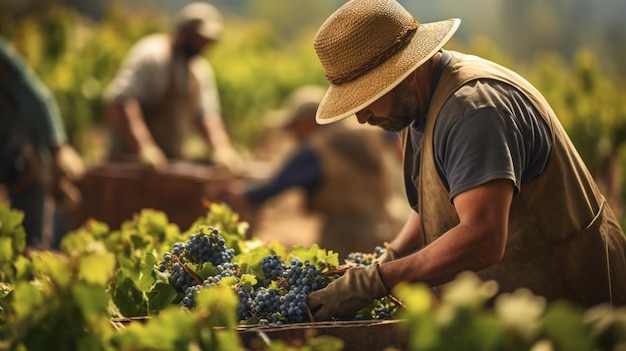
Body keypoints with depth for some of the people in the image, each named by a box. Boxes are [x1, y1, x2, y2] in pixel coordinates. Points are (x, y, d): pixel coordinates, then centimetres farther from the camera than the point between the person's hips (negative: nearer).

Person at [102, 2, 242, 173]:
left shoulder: (201, 69, 13)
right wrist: (144, 147, -33)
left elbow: (207, 114, 12)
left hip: (174, 157, 8)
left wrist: (222, 148, -9)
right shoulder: (152, 54, -14)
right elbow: (118, 101, -23)